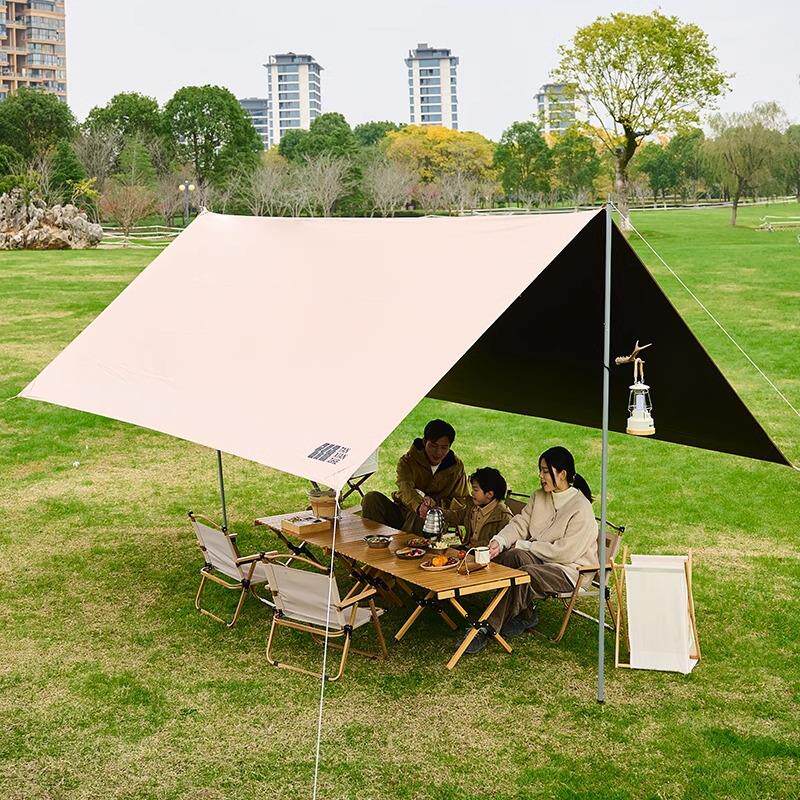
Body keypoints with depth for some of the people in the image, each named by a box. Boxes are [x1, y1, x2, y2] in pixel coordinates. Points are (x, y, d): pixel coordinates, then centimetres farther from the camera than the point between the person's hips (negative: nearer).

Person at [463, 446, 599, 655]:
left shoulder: (581, 509, -16)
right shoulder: (539, 497, 9)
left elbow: (566, 552, -20)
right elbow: (520, 523, 1)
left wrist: (524, 545, -16)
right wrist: (500, 541, -21)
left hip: (570, 569, -7)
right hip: (539, 559, 7)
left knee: (523, 575, -32)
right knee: (513, 556, -27)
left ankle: (486, 629, -26)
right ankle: (526, 614, -11)